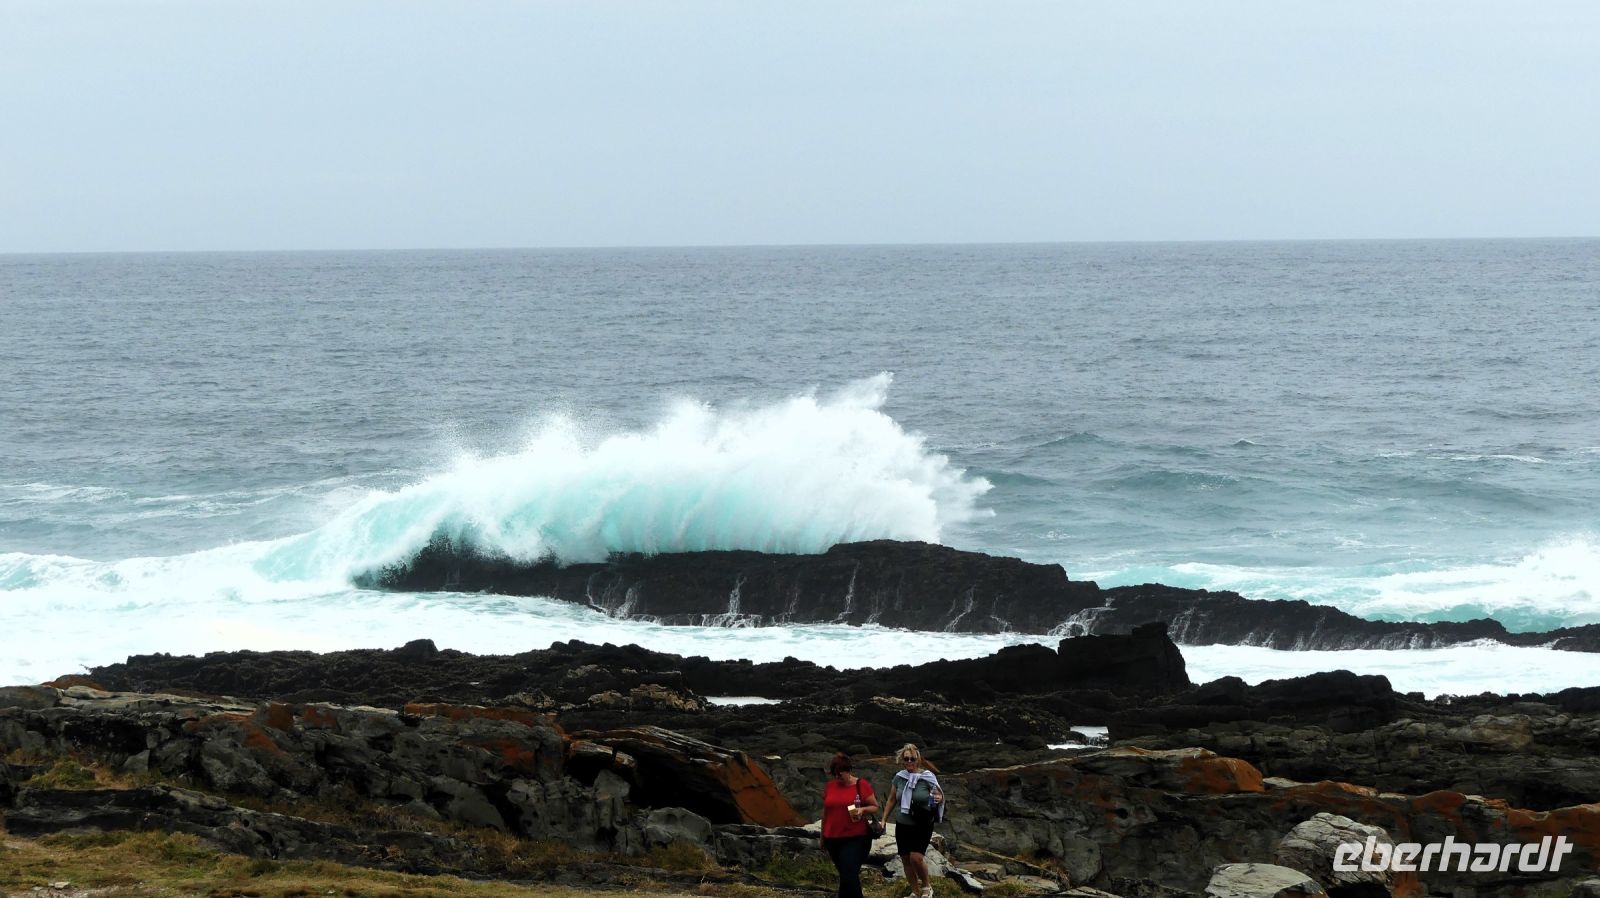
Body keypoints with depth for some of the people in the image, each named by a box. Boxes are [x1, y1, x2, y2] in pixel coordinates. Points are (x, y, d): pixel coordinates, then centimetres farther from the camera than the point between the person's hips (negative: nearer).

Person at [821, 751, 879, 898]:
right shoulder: (829, 786, 6)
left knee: (848, 877, -13)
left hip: (856, 839, -5)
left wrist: (863, 810, -21)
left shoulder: (862, 785, -6)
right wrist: (822, 837, 20)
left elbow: (875, 807, 0)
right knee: (846, 876, 14)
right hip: (833, 839, 5)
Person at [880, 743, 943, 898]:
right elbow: (892, 800, 13)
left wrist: (939, 799, -30)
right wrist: (884, 820, 12)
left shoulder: (927, 777, -9)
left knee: (916, 857, -18)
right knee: (906, 860, 7)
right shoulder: (899, 778, 2)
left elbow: (940, 796, -6)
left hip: (922, 826, -4)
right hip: (902, 826, 4)